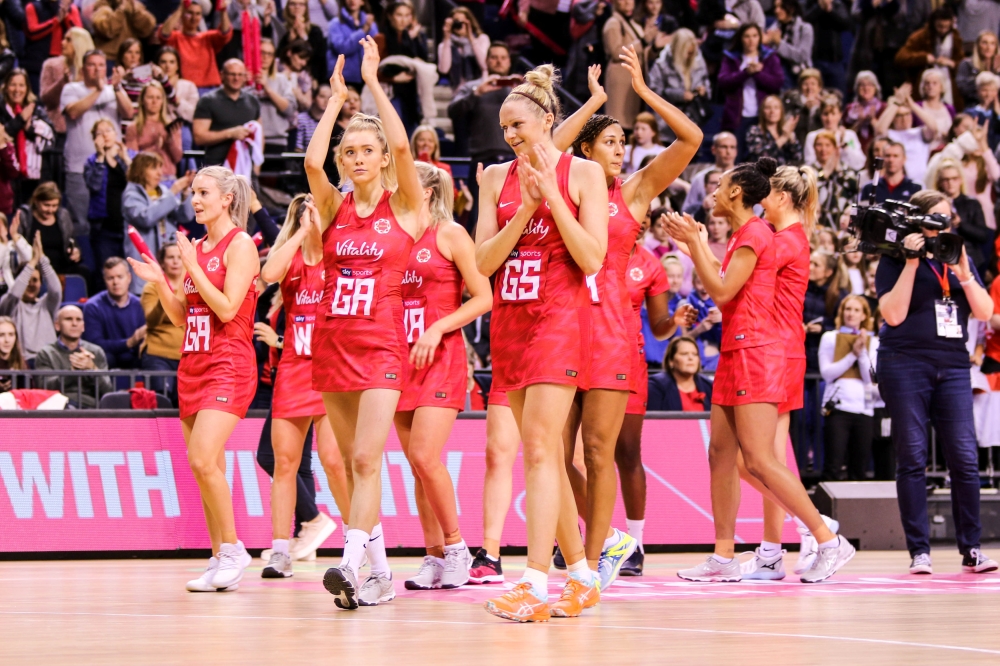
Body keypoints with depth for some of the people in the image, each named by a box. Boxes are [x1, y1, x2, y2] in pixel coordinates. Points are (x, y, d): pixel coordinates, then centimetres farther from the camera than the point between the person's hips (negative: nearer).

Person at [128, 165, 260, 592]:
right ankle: (219, 558, 8)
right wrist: (159, 282, 4)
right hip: (193, 365, 8)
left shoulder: (240, 245, -6)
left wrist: (192, 266, -13)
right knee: (204, 467, 5)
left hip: (228, 367, -8)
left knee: (203, 460, -20)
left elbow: (227, 308, -16)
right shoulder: (196, 248, 16)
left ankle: (233, 549, -9)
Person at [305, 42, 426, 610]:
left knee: (366, 459, -16)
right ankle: (381, 573, 14)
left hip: (383, 345, -4)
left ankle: (351, 565, -25)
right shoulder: (335, 207, 9)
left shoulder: (404, 207, 0)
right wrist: (337, 97, -2)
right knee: (354, 463, 7)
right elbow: (313, 160, -9)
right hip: (334, 343, 5)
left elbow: (402, 146, -15)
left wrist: (374, 83, -7)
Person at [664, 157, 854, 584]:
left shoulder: (755, 233, -12)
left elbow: (722, 291, -16)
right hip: (735, 354, 10)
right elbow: (723, 286, 24)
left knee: (759, 461, -13)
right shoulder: (743, 235, 18)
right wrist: (694, 243, 25)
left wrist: (693, 242, -10)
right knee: (721, 455, 7)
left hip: (754, 353, -10)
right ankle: (723, 557, 8)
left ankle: (830, 542, -10)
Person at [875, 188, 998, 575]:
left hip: (952, 365, 4)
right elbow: (893, 314, -11)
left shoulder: (958, 258, 16)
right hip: (905, 364, -4)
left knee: (965, 457, -4)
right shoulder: (895, 260, 3)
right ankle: (919, 551, 0)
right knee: (912, 457, -4)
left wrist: (963, 271, -6)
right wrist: (912, 263, -12)